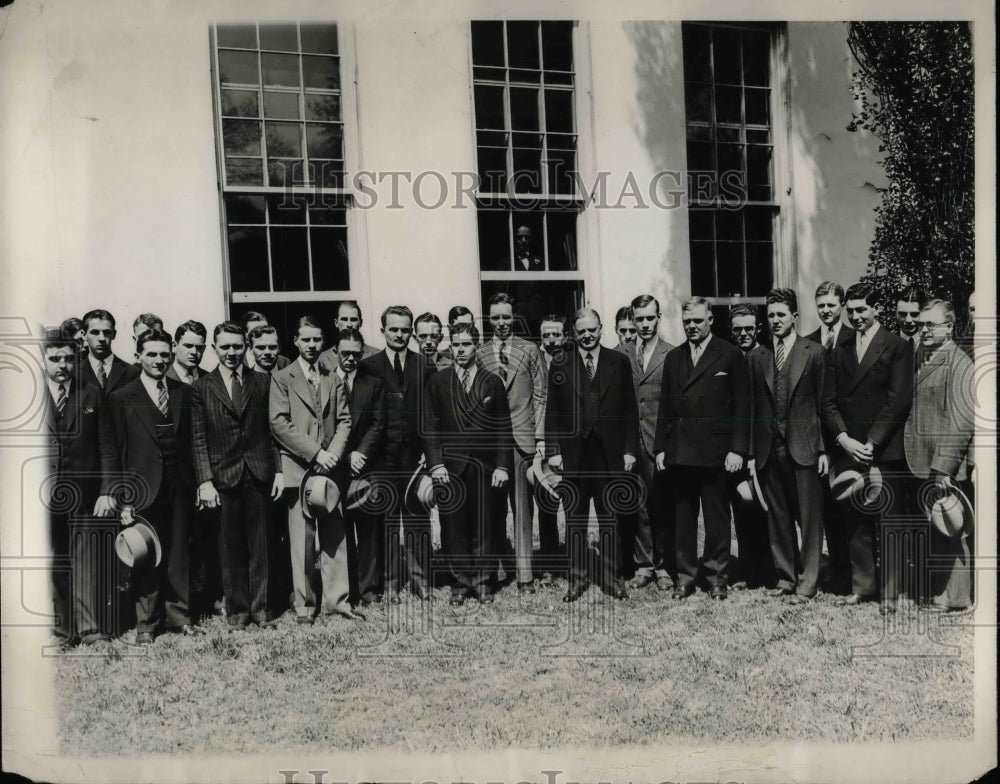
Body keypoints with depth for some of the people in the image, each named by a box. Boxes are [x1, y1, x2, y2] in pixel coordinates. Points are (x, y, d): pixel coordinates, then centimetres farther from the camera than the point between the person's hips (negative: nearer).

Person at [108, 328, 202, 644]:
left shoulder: (183, 393, 9)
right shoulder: (121, 398, -1)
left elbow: (192, 441, 9)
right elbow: (117, 452, -2)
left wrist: (199, 481, 1)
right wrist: (123, 499, -7)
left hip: (180, 487, 3)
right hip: (144, 488, -3)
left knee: (179, 555, 9)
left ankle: (179, 617, 21)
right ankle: (146, 624, 19)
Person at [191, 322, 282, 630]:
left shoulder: (262, 382, 8)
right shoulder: (201, 388, 4)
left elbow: (272, 430, 8)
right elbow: (198, 440, 0)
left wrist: (278, 470, 2)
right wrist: (205, 481, -7)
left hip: (259, 475, 1)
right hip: (223, 477, -1)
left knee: (260, 545, 5)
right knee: (231, 548, 6)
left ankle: (260, 608, 15)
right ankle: (236, 610, 18)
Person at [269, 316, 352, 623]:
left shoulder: (333, 380, 16)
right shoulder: (282, 379, 3)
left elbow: (344, 421, 11)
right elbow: (279, 424, -7)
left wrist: (333, 454, -7)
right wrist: (316, 453, -12)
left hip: (329, 467, 4)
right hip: (298, 468, -3)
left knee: (335, 536, 4)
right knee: (302, 539, -2)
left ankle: (335, 599, 13)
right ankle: (304, 604, 8)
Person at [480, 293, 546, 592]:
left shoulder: (530, 351, 8)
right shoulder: (479, 354, 8)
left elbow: (539, 396, 6)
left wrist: (540, 436, -1)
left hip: (522, 437, -1)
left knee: (522, 507, 0)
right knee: (494, 508, 5)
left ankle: (524, 573, 4)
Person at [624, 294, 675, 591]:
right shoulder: (622, 355, 8)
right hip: (631, 441, 2)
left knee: (663, 505, 3)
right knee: (638, 504, 6)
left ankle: (664, 567, 15)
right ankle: (643, 565, 17)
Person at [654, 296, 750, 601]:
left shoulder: (730, 355, 1)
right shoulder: (673, 358, 13)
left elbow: (742, 407, -2)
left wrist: (738, 449, -9)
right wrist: (660, 447, 8)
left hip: (715, 451, -3)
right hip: (678, 452, 4)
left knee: (717, 517, 4)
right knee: (683, 517, 8)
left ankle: (716, 576, 16)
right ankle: (685, 576, 17)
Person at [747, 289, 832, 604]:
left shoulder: (814, 353, 0)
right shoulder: (756, 356, 9)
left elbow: (826, 404, 1)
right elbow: (752, 408, 8)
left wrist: (824, 449, -5)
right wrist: (751, 451, 4)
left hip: (804, 448, -3)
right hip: (768, 450, 3)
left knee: (809, 518, 1)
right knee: (777, 518, 10)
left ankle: (806, 584, 10)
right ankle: (785, 577, 23)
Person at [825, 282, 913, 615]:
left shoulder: (897, 347, -1)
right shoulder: (839, 352, 14)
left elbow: (898, 401, -8)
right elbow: (831, 401, 10)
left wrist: (871, 443, -13)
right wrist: (843, 439, -5)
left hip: (885, 451, -4)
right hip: (849, 450, 4)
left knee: (887, 523, 0)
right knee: (856, 523, 8)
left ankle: (889, 593, 9)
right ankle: (862, 586, 17)